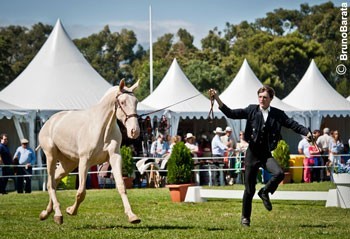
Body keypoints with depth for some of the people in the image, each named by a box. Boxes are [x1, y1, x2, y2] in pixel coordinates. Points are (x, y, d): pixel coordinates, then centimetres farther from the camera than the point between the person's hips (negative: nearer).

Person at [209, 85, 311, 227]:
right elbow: (231, 114, -5)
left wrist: (306, 132, -18)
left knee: (279, 173, -27)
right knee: (249, 189, 2)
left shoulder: (277, 114, 2)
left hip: (266, 154, 1)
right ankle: (245, 218, 20)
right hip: (252, 153, -1)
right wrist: (217, 99, -15)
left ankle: (265, 192, 2)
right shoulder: (251, 111, -1)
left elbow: (292, 124, -2)